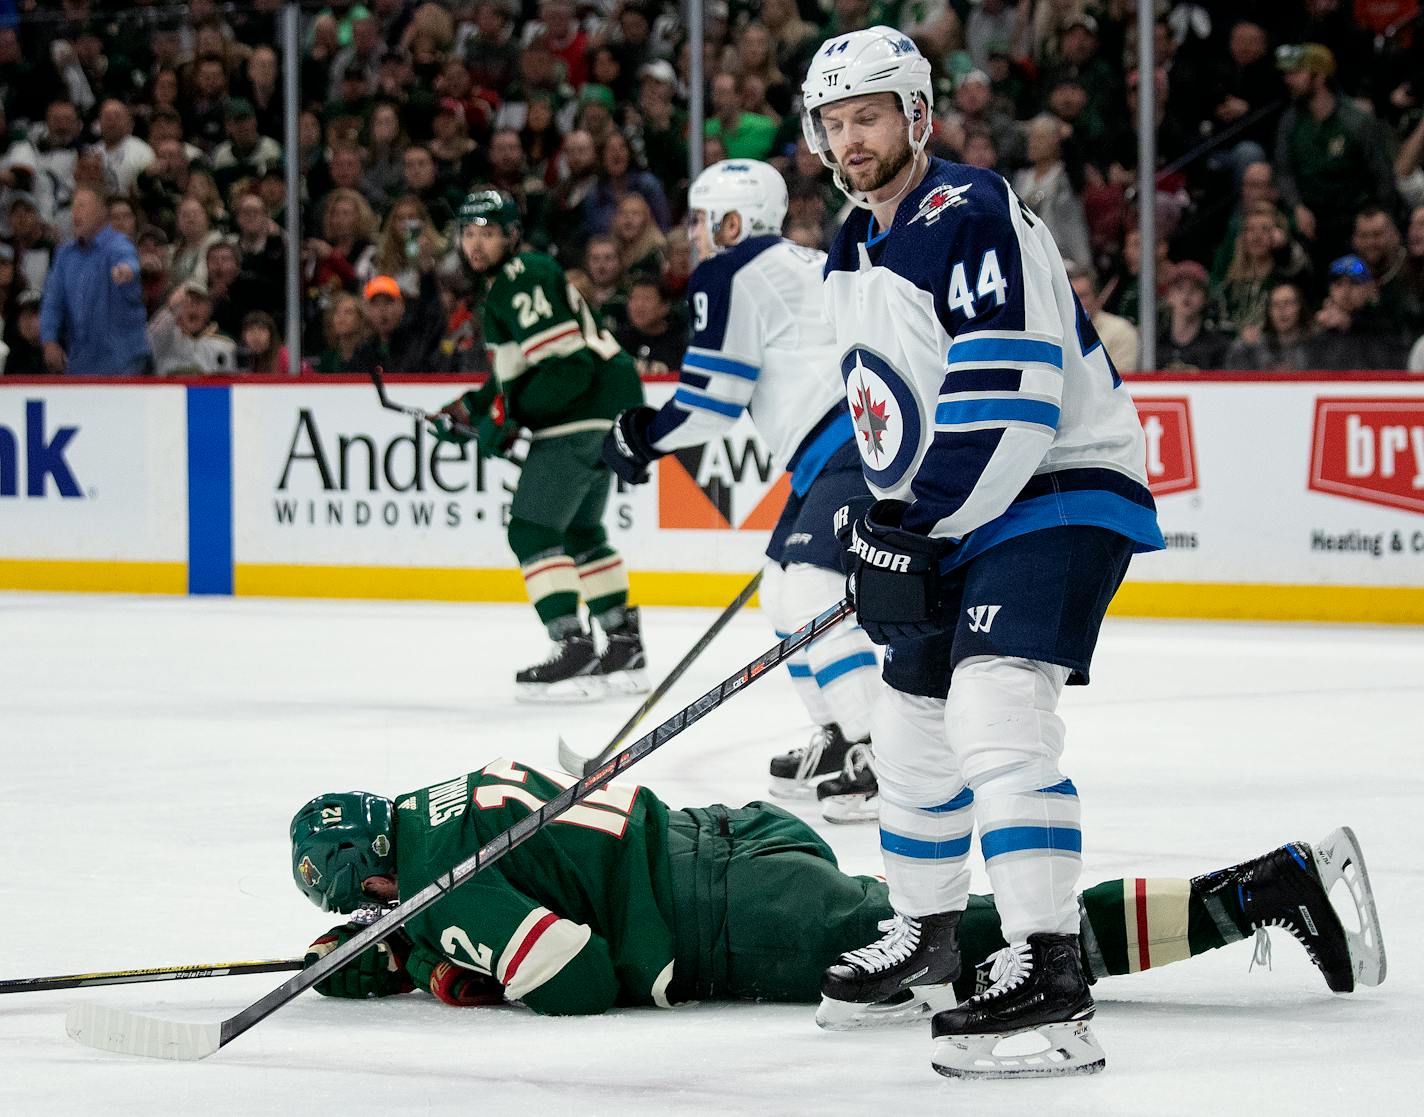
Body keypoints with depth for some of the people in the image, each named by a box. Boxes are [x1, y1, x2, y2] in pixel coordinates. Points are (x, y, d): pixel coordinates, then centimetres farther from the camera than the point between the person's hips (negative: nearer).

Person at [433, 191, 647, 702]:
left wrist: (509, 414, -19)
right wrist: (470, 407, 16)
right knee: (579, 531, 21)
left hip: (585, 411, -11)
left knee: (533, 529, -12)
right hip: (600, 411, 11)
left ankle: (573, 651, -18)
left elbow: (567, 366, -23)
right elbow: (521, 372, 26)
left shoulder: (524, 280, -15)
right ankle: (625, 651, 26)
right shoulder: (504, 285, 19)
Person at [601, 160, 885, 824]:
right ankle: (839, 744, 22)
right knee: (786, 589, 18)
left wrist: (643, 437, 9)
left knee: (810, 589, -17)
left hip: (858, 444, -11)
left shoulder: (730, 276, -4)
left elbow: (711, 397, -6)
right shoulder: (806, 265, 25)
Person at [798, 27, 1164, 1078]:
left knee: (995, 708, -25)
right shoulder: (854, 256, 13)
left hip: (1061, 490, -10)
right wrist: (884, 513, 11)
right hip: (957, 516, 10)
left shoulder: (970, 219, -19)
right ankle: (926, 929, 39)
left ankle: (1050, 975, -31)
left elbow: (1009, 402, -25)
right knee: (913, 717, 18)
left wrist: (919, 527, -21)